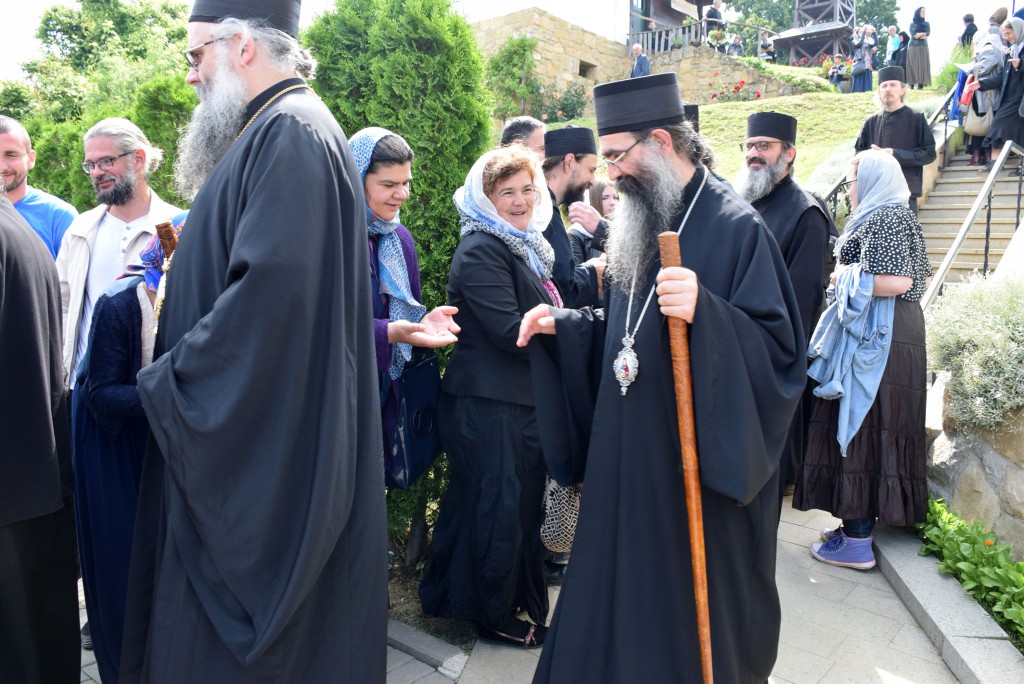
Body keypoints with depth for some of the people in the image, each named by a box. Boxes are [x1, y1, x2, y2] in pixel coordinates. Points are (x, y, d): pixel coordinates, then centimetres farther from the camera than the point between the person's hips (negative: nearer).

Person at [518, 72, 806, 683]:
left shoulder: (736, 227, -13)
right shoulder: (644, 224, 10)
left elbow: (781, 348, -19)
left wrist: (704, 312, -34)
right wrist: (563, 325, 2)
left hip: (703, 471, -7)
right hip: (629, 461, 7)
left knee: (698, 614, 10)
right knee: (622, 593, 17)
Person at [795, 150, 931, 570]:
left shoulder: (883, 218, -13)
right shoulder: (897, 215, 19)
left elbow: (896, 281, -25)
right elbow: (919, 278, 21)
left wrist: (846, 277, -11)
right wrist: (854, 273, 15)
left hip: (876, 338, -11)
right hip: (900, 332, 11)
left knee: (862, 426, -6)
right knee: (871, 428, 14)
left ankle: (857, 543, 1)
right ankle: (858, 523, 23)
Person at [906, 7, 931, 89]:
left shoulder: (927, 23, 18)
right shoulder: (912, 24, 13)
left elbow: (928, 33, 0)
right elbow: (913, 35, -4)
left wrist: (919, 34, -10)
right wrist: (923, 36, -7)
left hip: (923, 47, 1)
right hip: (913, 47, -1)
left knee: (922, 64, -9)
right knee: (913, 64, -9)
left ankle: (921, 84, -17)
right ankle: (912, 84, -14)